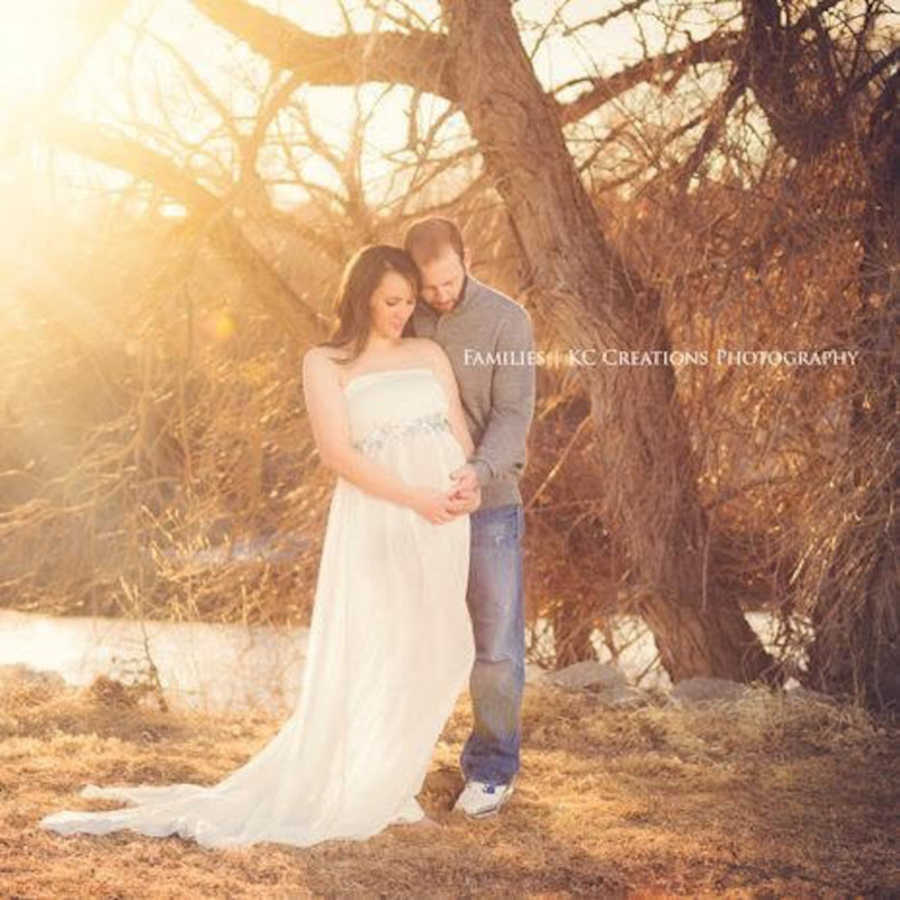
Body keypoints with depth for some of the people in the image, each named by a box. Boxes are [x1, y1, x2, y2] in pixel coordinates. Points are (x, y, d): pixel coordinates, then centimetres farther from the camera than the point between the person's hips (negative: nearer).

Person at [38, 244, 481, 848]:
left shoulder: (429, 354, 16)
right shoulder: (326, 363, 3)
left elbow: (461, 434, 11)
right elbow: (337, 452, -8)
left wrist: (471, 484, -11)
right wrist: (415, 498, -16)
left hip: (440, 524, 5)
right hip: (374, 522, -5)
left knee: (429, 656, 4)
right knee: (364, 660, -5)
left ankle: (390, 789, 14)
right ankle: (339, 796, 3)